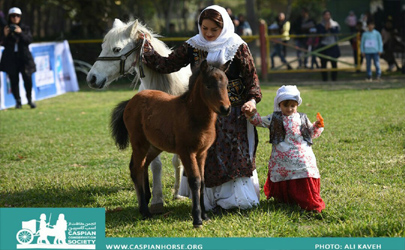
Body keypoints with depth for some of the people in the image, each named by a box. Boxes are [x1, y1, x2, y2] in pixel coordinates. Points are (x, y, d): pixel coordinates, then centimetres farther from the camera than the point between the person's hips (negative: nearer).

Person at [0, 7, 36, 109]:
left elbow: (29, 40, -6)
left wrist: (20, 33, -18)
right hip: (11, 57, 1)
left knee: (27, 78, -9)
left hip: (24, 57, -1)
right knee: (14, 80, -1)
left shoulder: (25, 28, 6)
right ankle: (18, 101, 7)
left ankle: (30, 100, 8)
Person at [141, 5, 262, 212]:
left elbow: (251, 77, -4)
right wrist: (146, 48, 0)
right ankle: (210, 199, 17)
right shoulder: (192, 47, 2)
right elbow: (166, 65, 6)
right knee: (204, 156, 6)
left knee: (234, 156, -1)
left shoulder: (237, 47, -7)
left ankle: (237, 198, 11)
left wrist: (252, 99, -19)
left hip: (232, 114, -3)